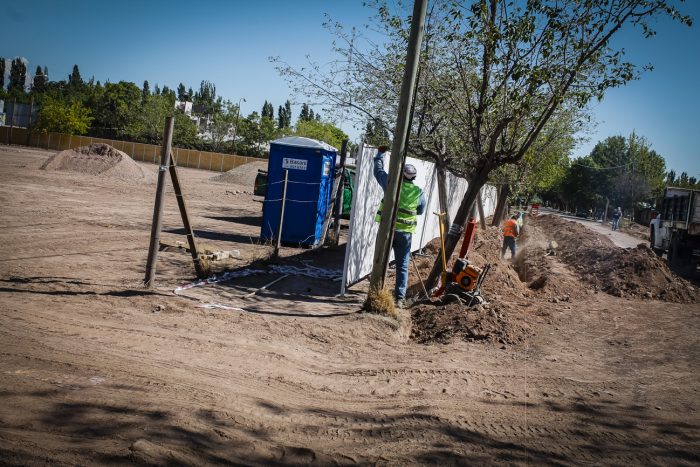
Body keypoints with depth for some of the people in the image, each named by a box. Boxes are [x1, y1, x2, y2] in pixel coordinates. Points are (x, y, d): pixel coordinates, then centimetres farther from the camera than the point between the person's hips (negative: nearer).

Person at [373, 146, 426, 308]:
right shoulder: (418, 192, 0)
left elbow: (378, 170, 11)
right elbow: (421, 210, 15)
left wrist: (380, 153, 25)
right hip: (405, 233, 1)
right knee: (402, 265, 7)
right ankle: (400, 297, 5)